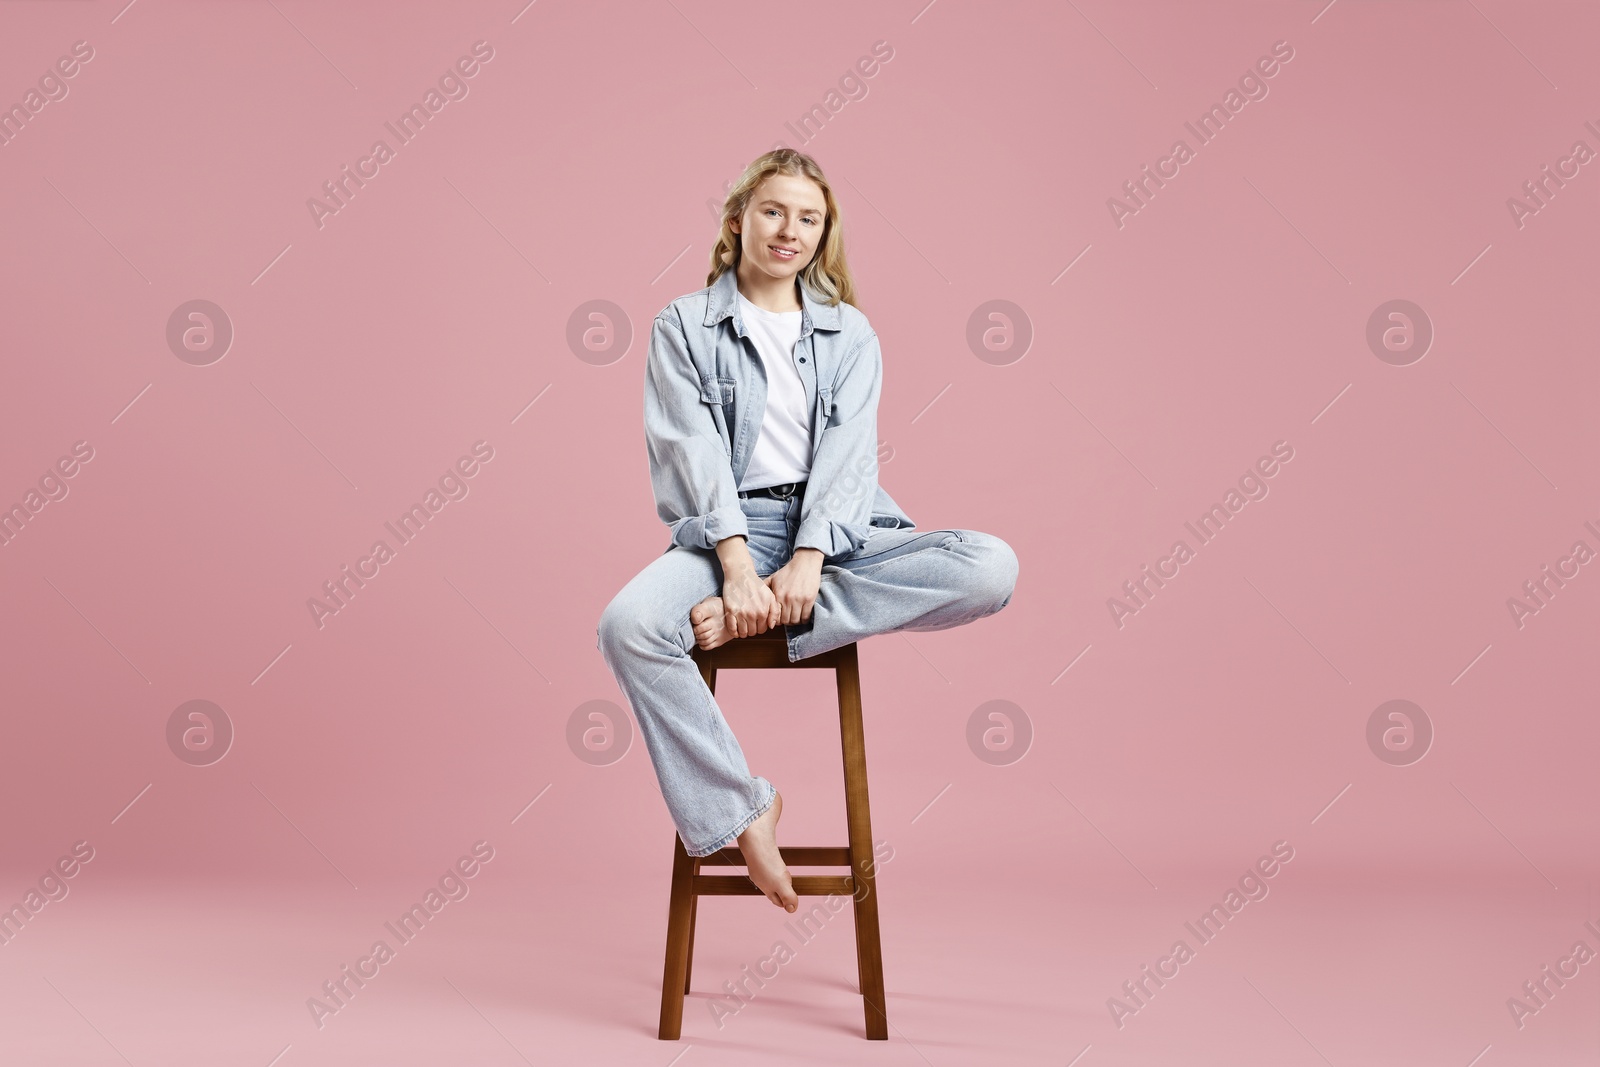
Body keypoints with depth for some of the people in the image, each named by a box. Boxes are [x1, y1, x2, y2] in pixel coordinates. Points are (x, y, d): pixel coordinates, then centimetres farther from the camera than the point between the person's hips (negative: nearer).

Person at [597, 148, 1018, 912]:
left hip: (834, 531, 2)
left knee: (991, 567, -24)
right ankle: (740, 808, -19)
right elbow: (694, 451, -3)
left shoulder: (850, 334, 15)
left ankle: (764, 617, -26)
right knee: (627, 626, -34)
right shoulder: (684, 326, 10)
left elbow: (848, 455, 1)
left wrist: (806, 561, -17)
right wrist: (740, 565, -20)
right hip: (728, 529, -2)